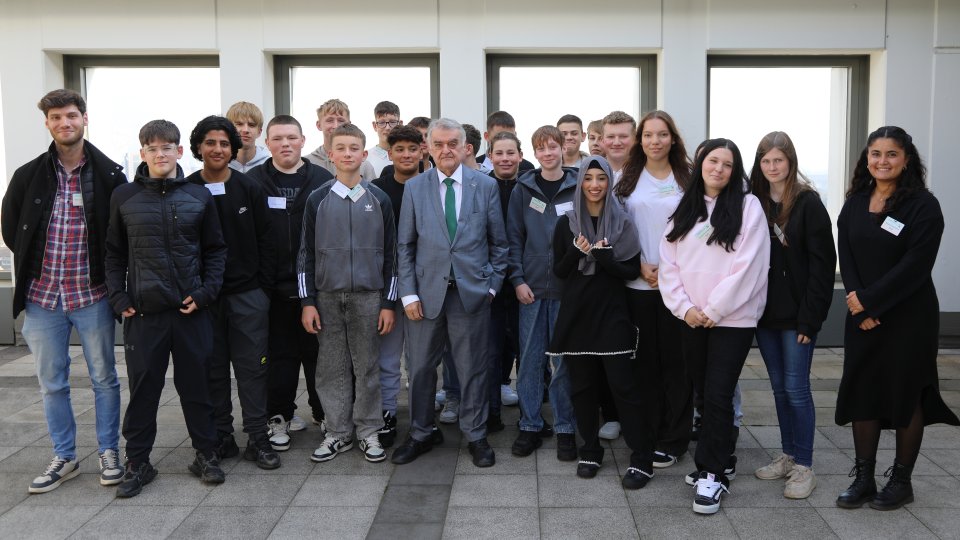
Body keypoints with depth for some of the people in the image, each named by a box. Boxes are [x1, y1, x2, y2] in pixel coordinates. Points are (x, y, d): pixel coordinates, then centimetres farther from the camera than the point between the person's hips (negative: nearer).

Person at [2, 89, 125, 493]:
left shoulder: (109, 175, -4)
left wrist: (109, 274, -1)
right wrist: (37, 265, 7)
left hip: (92, 296, -2)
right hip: (42, 296, 3)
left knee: (104, 378, 8)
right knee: (52, 383, 11)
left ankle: (109, 452, 22)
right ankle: (64, 457, 25)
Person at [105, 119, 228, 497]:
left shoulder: (199, 196, 4)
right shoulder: (124, 197, 4)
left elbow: (215, 249, 6)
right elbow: (114, 253, 7)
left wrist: (206, 291, -6)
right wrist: (118, 298, -3)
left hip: (192, 310, 0)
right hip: (142, 312, 0)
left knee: (196, 384, 9)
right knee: (143, 388, 7)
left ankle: (206, 455, 22)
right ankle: (137, 463, 21)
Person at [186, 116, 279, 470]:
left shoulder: (250, 189, 3)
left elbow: (264, 241, 4)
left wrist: (264, 285, -2)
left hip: (247, 294, 0)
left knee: (252, 366, 3)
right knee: (213, 369, 9)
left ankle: (258, 438, 11)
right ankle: (221, 437, 20)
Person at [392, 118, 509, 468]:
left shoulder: (486, 186, 2)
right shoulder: (414, 188, 4)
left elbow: (498, 242, 7)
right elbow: (405, 245, 5)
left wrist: (492, 285, 1)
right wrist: (409, 293, -2)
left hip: (472, 291, -1)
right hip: (426, 292, 1)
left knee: (473, 368, 7)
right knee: (420, 367, 8)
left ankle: (476, 436, 24)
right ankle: (420, 435, 26)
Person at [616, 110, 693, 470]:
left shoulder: (687, 178, 6)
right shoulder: (628, 179, 8)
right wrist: (640, 266, -7)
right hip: (639, 283, 1)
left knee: (675, 360, 2)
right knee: (645, 360, 5)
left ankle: (673, 441, 12)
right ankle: (647, 436, 16)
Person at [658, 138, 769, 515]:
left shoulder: (747, 205, -4)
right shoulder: (683, 209, 11)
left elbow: (748, 266, -12)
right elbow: (668, 264, 5)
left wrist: (714, 310, -13)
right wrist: (684, 307, -8)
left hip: (732, 317, -5)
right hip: (691, 318, 5)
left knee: (718, 394, -6)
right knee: (702, 392, 12)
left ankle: (713, 473, 4)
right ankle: (717, 455, 27)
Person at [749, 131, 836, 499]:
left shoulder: (807, 203, -7)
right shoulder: (755, 202, 7)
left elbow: (822, 264, -11)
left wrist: (810, 317, -15)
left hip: (796, 314, -5)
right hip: (765, 312, 5)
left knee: (796, 389, -1)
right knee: (779, 387, 13)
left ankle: (804, 467, 10)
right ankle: (788, 455, 25)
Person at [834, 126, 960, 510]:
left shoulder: (923, 205, -8)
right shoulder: (854, 205, 7)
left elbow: (915, 266, -15)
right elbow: (846, 259, 1)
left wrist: (869, 300, -16)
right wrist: (860, 309, -11)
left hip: (909, 317, -4)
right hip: (862, 317, 5)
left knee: (905, 393, 5)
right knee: (861, 392, 5)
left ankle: (901, 480, 20)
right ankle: (863, 478, 17)